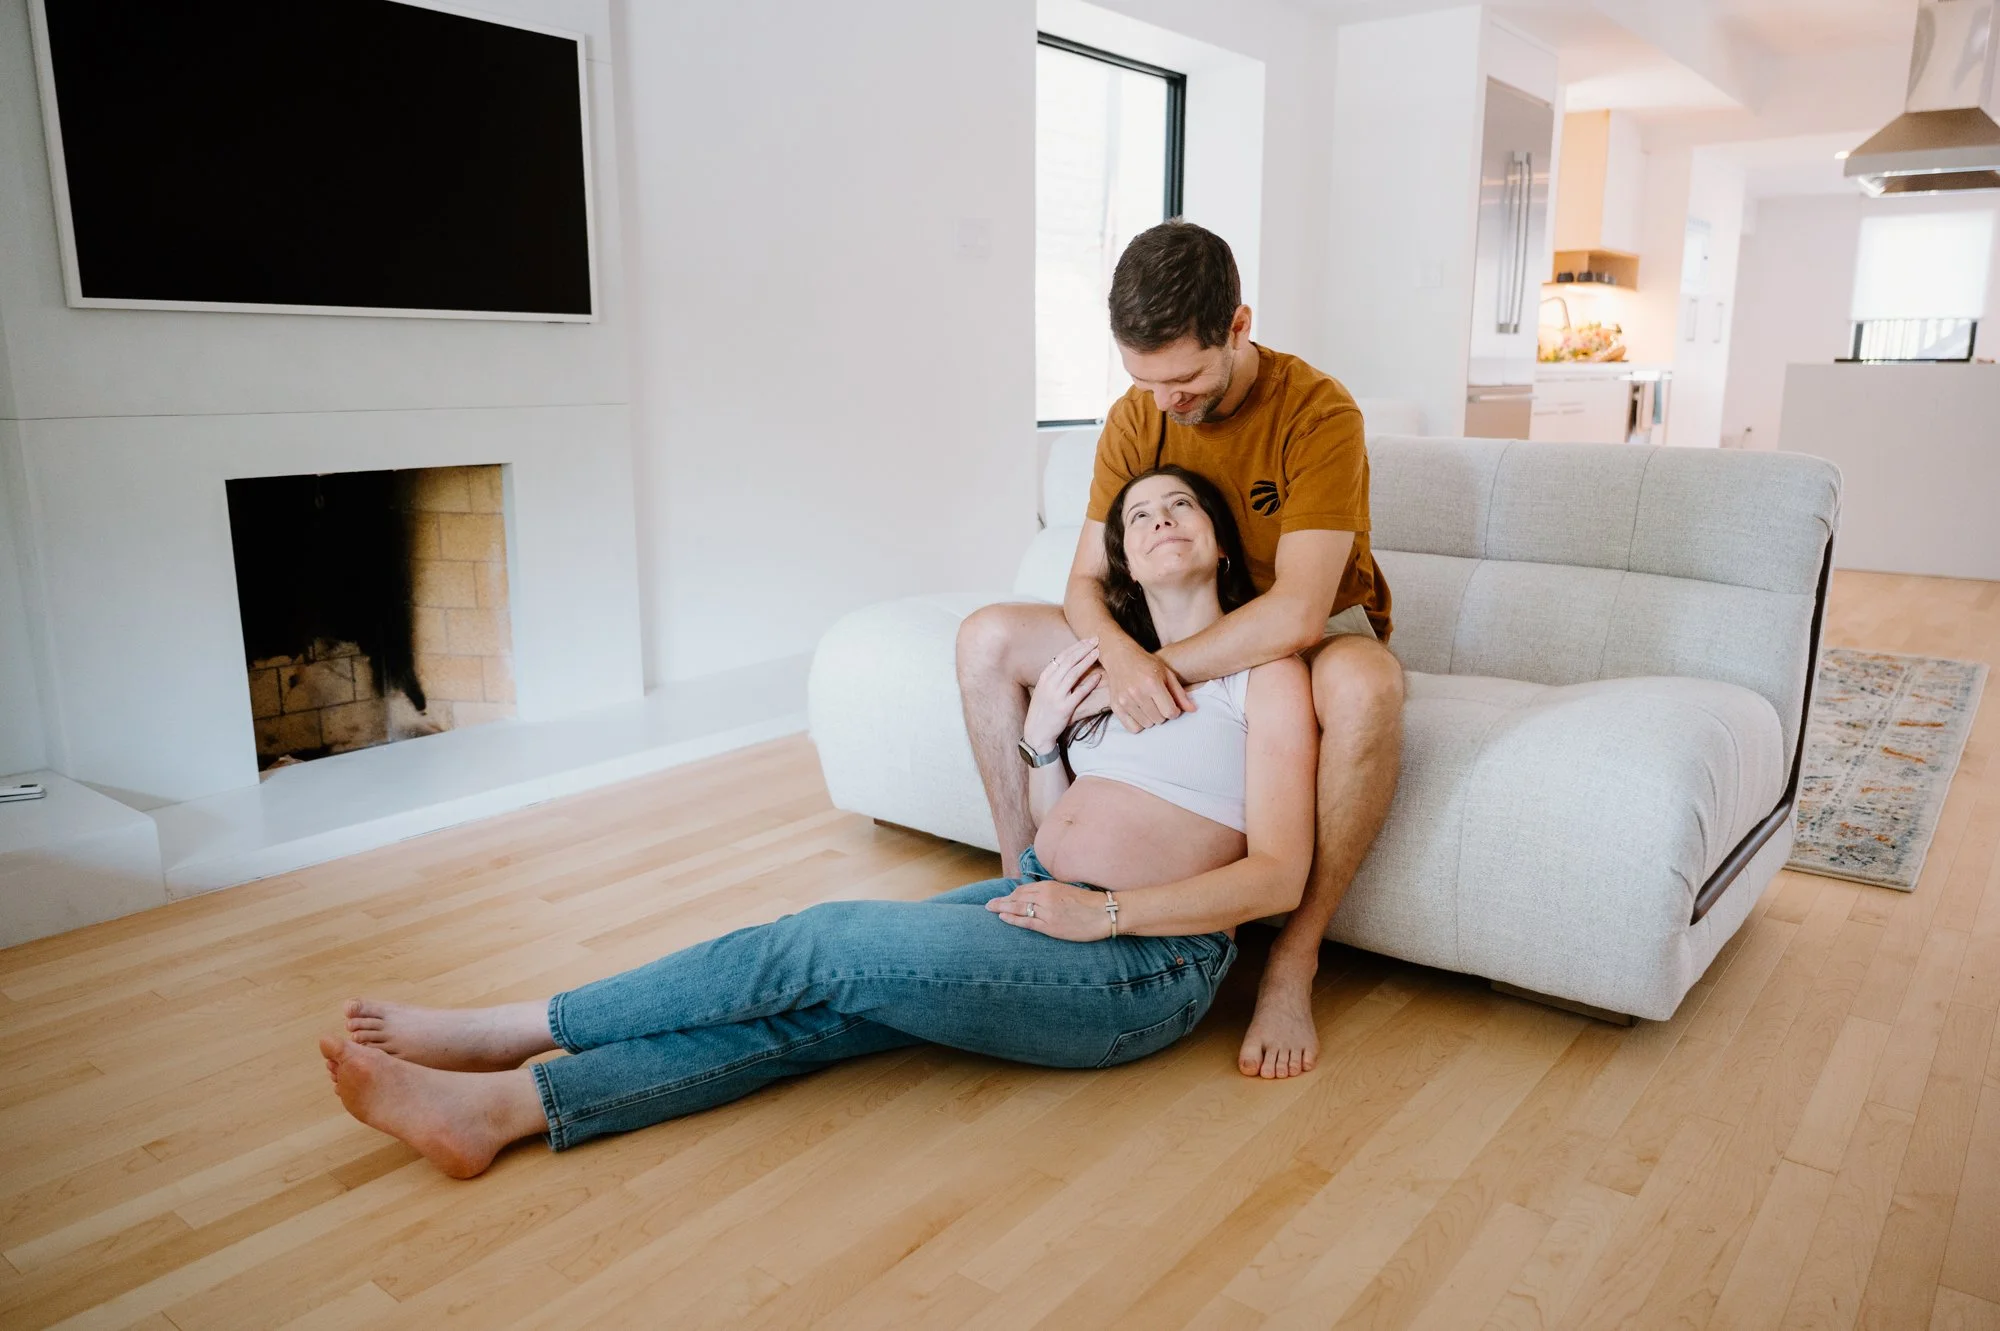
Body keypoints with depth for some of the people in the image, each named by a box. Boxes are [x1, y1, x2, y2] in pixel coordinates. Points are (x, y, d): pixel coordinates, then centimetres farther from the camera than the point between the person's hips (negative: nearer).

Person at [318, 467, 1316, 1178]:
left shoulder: (1262, 668, -1)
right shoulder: (1111, 660, 19)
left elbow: (1277, 874, -8)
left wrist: (1103, 913, -17)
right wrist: (1040, 736, 1)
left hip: (1146, 960, -6)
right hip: (1033, 901, 6)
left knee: (822, 943, -18)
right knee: (817, 1006, -19)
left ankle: (510, 1031, -8)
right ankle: (505, 1105, -24)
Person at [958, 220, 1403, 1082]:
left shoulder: (1318, 413, -22)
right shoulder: (1135, 418, -5)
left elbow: (1297, 615, -31)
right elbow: (1086, 581, -6)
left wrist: (1161, 667, -29)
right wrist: (1121, 653, -29)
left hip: (1306, 648, -4)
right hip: (1181, 643, 5)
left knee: (1365, 682, -42)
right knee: (988, 638, -10)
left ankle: (1293, 962, -28)